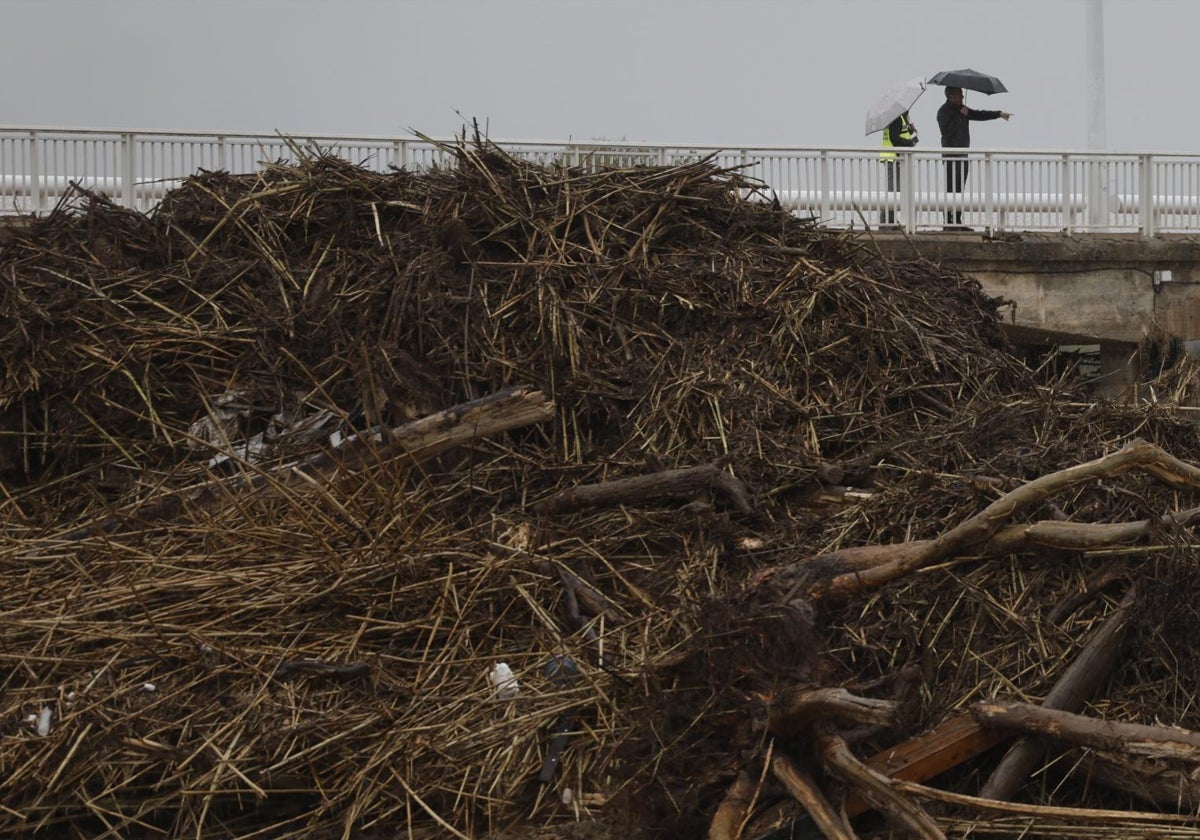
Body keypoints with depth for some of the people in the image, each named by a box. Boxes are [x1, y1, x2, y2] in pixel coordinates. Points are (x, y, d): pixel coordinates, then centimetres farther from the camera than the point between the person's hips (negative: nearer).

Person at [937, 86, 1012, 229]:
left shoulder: (961, 109, 16)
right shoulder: (943, 112, -10)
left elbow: (979, 115, 20)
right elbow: (947, 131, -22)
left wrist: (999, 114, 13)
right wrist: (961, 116, -17)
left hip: (963, 156, 9)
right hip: (951, 157, -9)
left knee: (959, 190, 9)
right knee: (952, 189, -10)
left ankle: (957, 221, 13)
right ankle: (949, 223, -9)